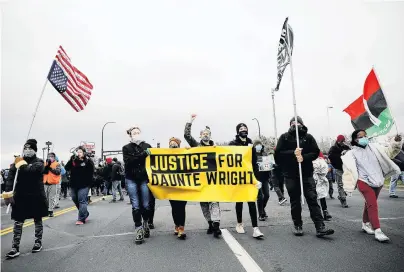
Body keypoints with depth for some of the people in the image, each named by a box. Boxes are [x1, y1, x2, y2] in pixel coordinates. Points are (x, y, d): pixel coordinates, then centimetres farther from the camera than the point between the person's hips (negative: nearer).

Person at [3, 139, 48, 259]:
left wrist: (22, 166, -13)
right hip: (20, 196, 2)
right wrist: (8, 192, -19)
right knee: (18, 222, 3)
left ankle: (38, 242, 27)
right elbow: (10, 178, -7)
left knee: (37, 220, 12)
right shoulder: (17, 162, 4)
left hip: (36, 196, -2)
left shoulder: (39, 162, -3)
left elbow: (32, 170, -27)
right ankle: (15, 248, 11)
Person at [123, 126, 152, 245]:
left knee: (146, 205, 4)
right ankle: (139, 230, 10)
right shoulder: (126, 148, 2)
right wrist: (143, 154, -22)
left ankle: (146, 223, 32)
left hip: (144, 179, 1)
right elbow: (128, 161, -14)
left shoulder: (147, 146, 3)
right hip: (131, 180, 0)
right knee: (136, 206, -1)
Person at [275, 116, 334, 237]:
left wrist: (304, 157, -17)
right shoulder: (284, 137, 4)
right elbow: (278, 153, -5)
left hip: (307, 173, 1)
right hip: (291, 175, 0)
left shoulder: (308, 137, 8)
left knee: (312, 199, -3)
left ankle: (320, 227, -2)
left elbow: (316, 152, 1)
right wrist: (292, 153, -19)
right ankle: (297, 226, 20)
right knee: (295, 201, 8)